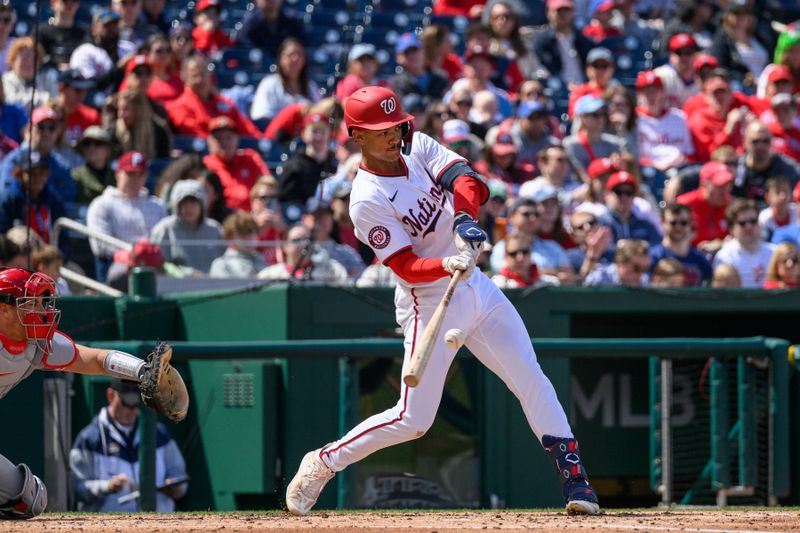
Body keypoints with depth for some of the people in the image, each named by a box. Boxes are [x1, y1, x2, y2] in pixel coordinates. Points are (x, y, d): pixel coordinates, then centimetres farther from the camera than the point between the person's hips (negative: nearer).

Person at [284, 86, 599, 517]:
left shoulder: (418, 147, 1)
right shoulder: (367, 200, -18)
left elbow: (463, 177, -14)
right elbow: (406, 266, -22)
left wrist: (464, 219, -33)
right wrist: (448, 266, -41)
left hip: (475, 286, 7)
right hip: (430, 304, -7)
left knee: (534, 383, 2)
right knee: (412, 420, -6)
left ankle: (573, 478, 8)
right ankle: (323, 462, 11)